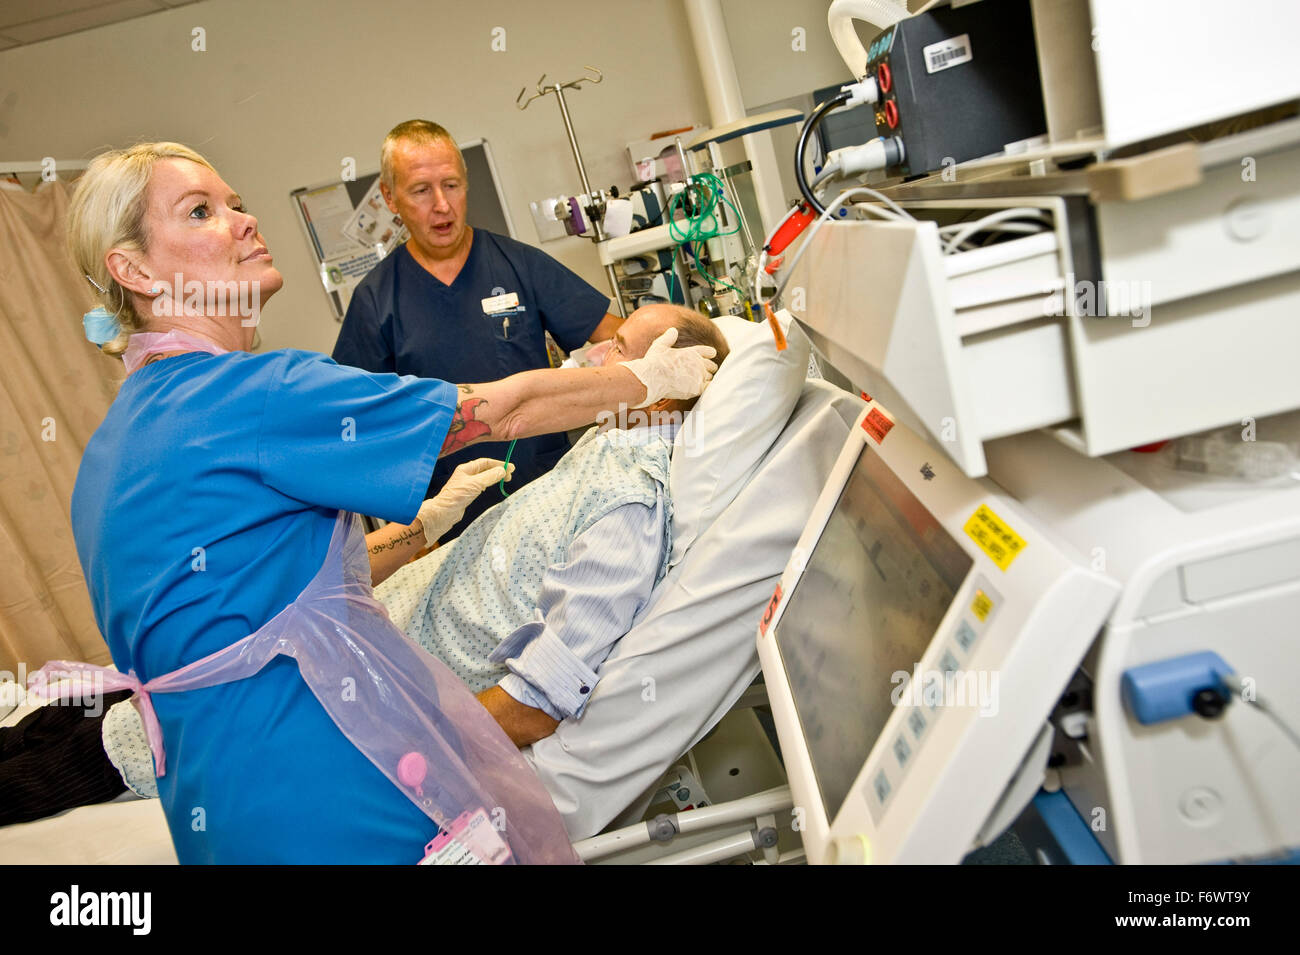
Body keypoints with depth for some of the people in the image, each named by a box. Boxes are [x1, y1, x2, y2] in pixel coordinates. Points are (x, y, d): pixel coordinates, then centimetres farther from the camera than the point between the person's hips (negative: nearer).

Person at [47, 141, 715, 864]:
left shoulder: (119, 441, 13)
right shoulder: (242, 396, -18)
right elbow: (496, 412, -14)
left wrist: (428, 521, 22)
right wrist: (651, 378, 1)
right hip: (333, 802, -10)